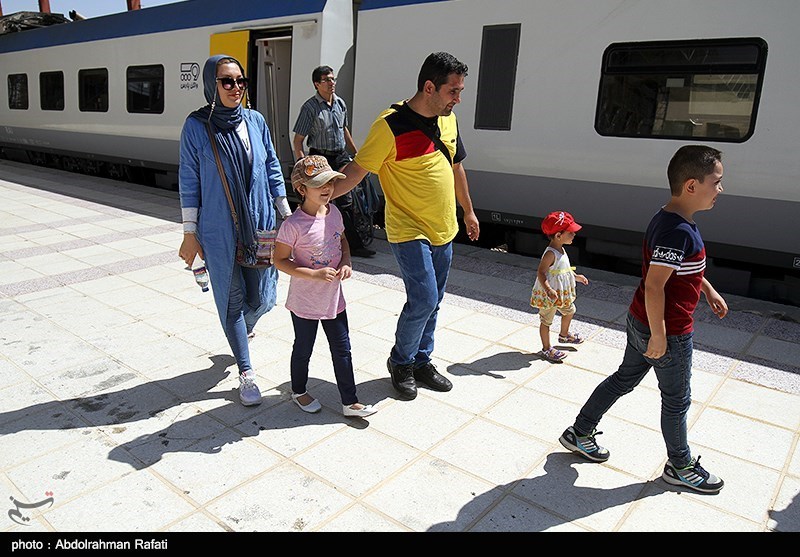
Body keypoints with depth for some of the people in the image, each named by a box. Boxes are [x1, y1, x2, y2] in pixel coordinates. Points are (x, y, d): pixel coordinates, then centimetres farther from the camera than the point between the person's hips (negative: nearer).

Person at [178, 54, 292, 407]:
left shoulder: (255, 121, 4)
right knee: (232, 299, 4)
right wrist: (189, 233, -2)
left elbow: (272, 168, 11)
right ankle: (246, 375, 17)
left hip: (260, 224, 3)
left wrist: (287, 213, 11)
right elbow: (189, 181, -2)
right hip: (218, 231, -3)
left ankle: (243, 327, 45)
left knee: (263, 298, 7)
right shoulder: (196, 125, -4)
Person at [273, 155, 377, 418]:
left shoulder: (334, 213, -3)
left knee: (342, 350, 11)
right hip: (305, 302, -5)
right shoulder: (293, 225, -22)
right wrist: (314, 274, -25)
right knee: (303, 350, 16)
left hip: (334, 298, 5)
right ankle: (299, 391, 42)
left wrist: (346, 263, -5)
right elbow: (280, 260, -17)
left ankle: (350, 402, 24)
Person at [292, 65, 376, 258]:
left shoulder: (340, 103, 9)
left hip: (341, 156, 5)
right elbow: (298, 140, -9)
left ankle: (353, 245, 6)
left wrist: (356, 154, 24)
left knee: (346, 202, 1)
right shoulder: (310, 107, -9)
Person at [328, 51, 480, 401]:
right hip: (409, 230, -7)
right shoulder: (391, 125, -17)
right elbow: (357, 169, -15)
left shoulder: (448, 119, 6)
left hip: (444, 229, 7)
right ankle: (400, 362, 15)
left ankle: (421, 360, 31)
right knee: (423, 300, -11)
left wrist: (468, 212, 24)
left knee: (431, 301, 13)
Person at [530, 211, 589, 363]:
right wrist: (548, 290, -41)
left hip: (562, 293, 10)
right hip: (549, 295, -10)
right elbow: (540, 272, -30)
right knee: (546, 320, 5)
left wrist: (576, 276, 23)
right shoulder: (550, 254, -27)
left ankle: (564, 335, 51)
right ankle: (546, 349, 20)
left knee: (569, 311, 27)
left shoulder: (561, 250, 3)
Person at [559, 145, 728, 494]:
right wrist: (659, 336, -24)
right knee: (677, 400, 11)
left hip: (639, 321, 10)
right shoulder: (678, 232, -28)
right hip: (667, 331, -9)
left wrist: (709, 290, 27)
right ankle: (680, 466, 33)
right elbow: (654, 286, -30)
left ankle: (579, 433, 32)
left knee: (624, 379, 21)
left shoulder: (670, 219, 5)